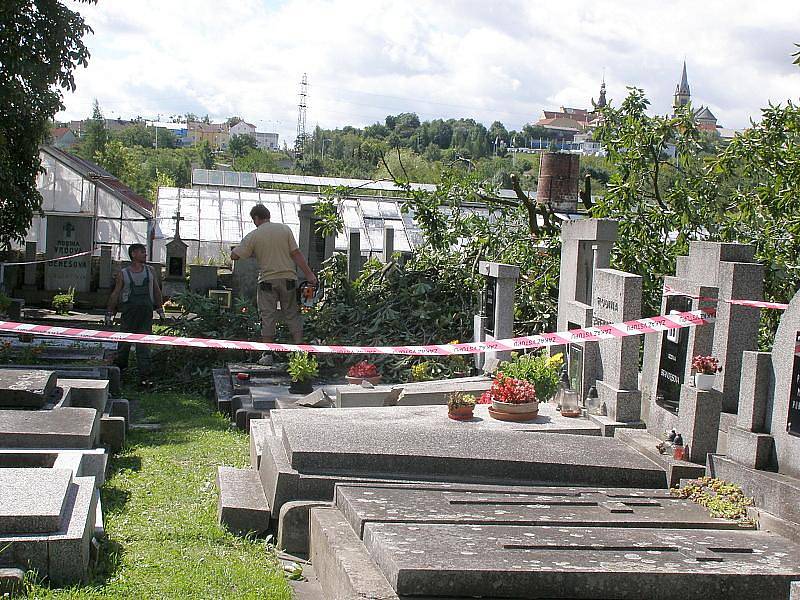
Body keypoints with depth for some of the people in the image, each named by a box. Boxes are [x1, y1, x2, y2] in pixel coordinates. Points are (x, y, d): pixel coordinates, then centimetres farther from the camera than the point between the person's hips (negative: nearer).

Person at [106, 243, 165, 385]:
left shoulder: (150, 271, 12)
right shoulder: (124, 274, 5)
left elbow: (157, 291, 18)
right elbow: (115, 294, 8)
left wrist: (160, 309, 17)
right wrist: (109, 313, 7)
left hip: (146, 311, 1)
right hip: (129, 309, -1)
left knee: (144, 345, -3)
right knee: (125, 341, 6)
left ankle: (144, 376, -5)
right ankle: (119, 366, 29)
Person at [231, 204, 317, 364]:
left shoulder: (253, 236, -3)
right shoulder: (284, 229, 2)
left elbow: (235, 256, 0)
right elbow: (296, 254, -3)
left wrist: (245, 248, 22)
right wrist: (309, 274, -1)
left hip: (267, 281, -2)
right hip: (288, 278, 2)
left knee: (268, 317, 3)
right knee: (292, 315, 11)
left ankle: (268, 355, 2)